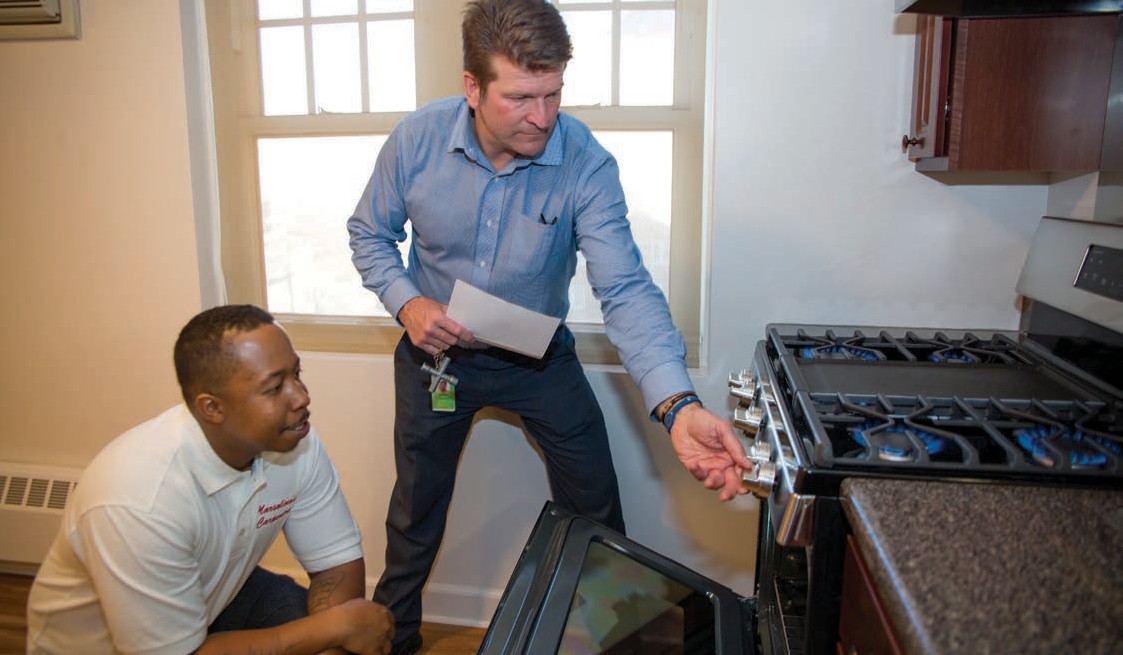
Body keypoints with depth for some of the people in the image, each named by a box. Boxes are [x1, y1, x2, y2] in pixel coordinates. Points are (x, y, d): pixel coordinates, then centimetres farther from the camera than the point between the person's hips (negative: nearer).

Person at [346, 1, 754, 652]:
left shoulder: (587, 165, -25)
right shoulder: (417, 139, -19)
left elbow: (626, 289, -33)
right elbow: (370, 233, -3)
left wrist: (679, 407, -48)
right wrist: (407, 302, -23)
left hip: (540, 356, 0)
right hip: (436, 351, 1)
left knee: (596, 509, 7)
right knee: (417, 508, 18)